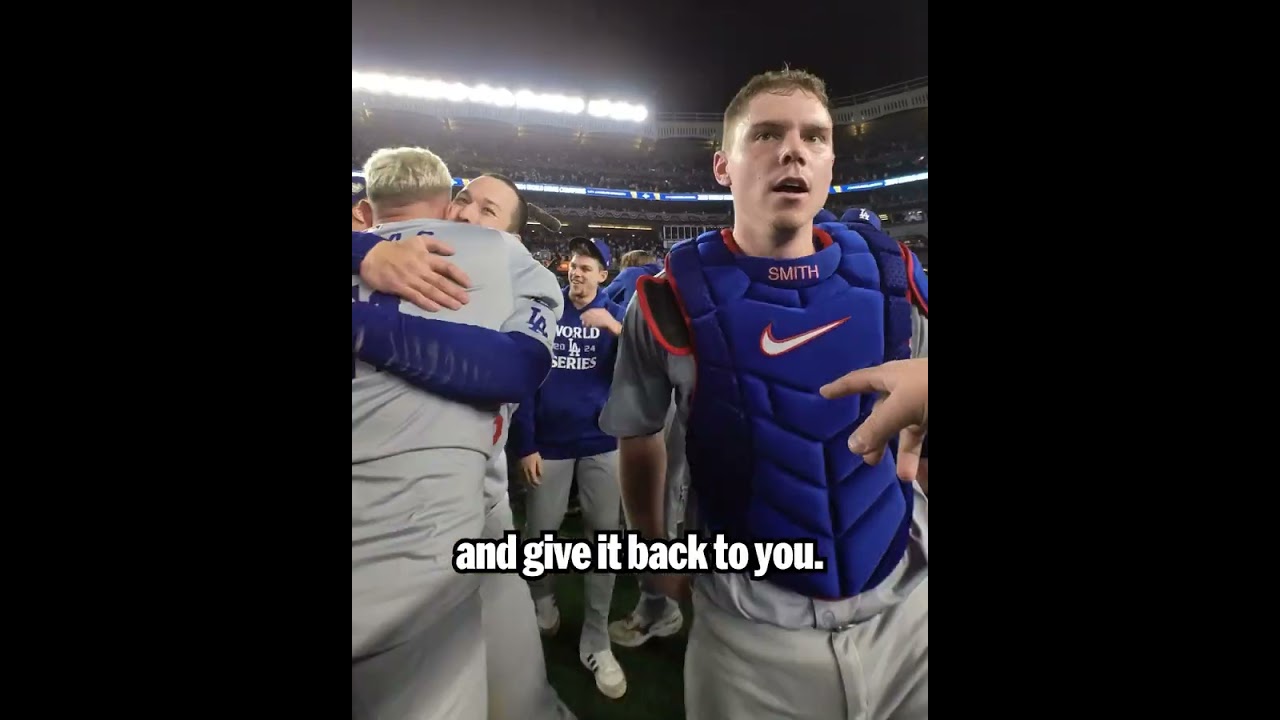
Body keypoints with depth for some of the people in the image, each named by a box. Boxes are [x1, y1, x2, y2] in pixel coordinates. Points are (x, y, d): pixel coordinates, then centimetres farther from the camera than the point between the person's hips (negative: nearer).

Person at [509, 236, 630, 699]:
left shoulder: (614, 314, 2)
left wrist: (615, 327, -25)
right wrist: (524, 444, -7)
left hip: (601, 442, 1)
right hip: (549, 444, 0)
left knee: (605, 537, 5)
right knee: (539, 532, 9)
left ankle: (596, 641, 21)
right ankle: (542, 596, 42)